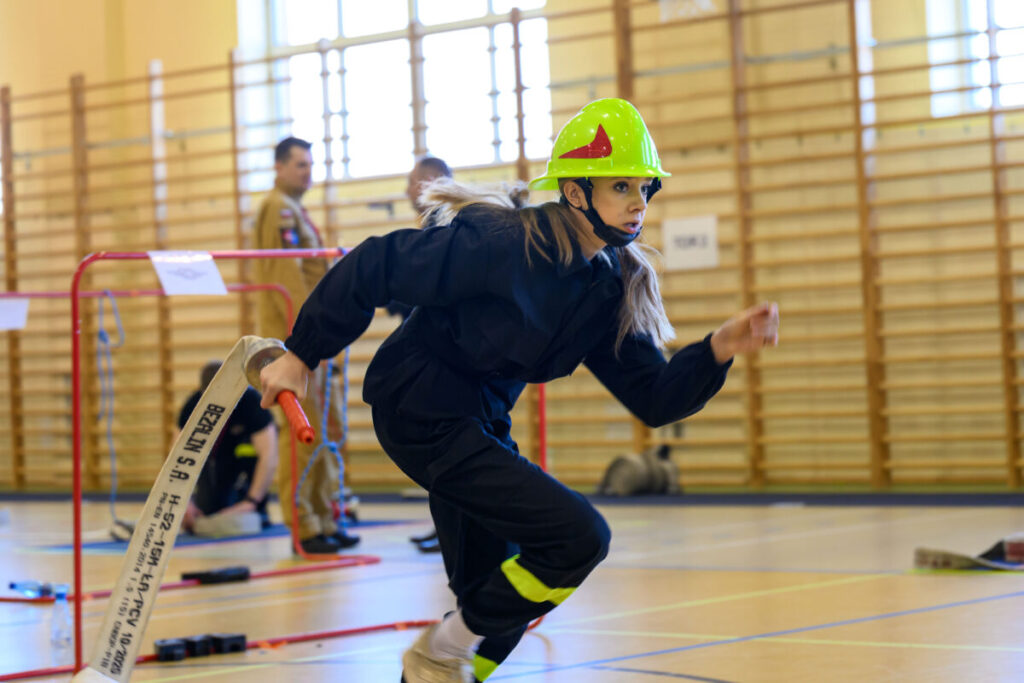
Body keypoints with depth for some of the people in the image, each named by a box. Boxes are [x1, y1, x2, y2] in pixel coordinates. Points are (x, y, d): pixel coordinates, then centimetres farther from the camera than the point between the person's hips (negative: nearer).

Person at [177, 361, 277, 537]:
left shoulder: (250, 399, -33)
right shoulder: (193, 405, -25)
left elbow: (269, 457, -40)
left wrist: (251, 501, -46)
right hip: (215, 454, 2)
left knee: (250, 449, -36)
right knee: (209, 509, -17)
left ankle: (258, 512, -17)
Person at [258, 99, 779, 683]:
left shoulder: (612, 287, 0)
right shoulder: (506, 243, -23)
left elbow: (654, 399, -1)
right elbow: (378, 265, -19)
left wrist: (719, 350, -19)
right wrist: (303, 354, -14)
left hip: (482, 424, 9)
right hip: (422, 415, -9)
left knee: (497, 603, 15)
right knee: (579, 536, -17)